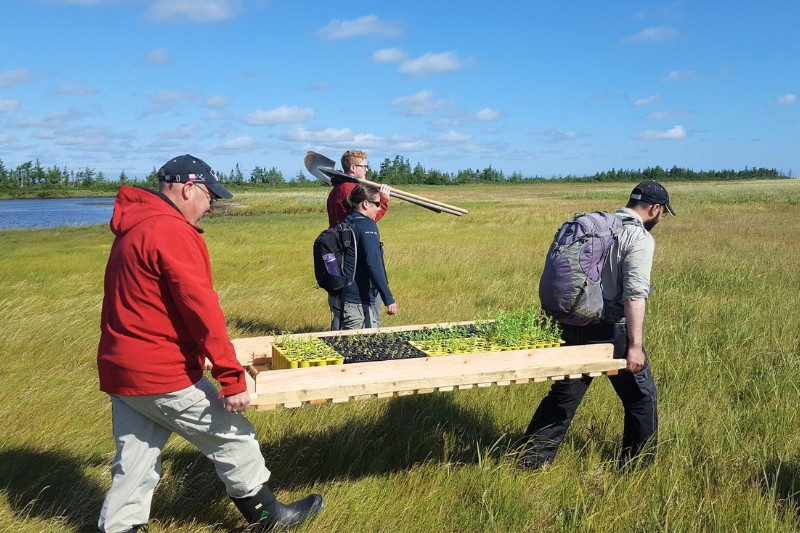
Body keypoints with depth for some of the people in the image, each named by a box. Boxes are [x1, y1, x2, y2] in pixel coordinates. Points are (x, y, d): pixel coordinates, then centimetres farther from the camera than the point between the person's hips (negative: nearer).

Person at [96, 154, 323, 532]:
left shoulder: (133, 229, 13)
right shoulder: (172, 232, -17)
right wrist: (232, 377, -21)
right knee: (233, 438, 7)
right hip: (162, 376, -9)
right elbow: (201, 309, -22)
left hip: (119, 371, 9)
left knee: (135, 463, 16)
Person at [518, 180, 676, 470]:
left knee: (563, 395, 15)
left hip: (572, 326, 7)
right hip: (611, 330, -7)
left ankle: (530, 458, 18)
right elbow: (634, 294, -21)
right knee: (640, 397, 12)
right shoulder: (640, 238, -10)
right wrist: (635, 345, -22)